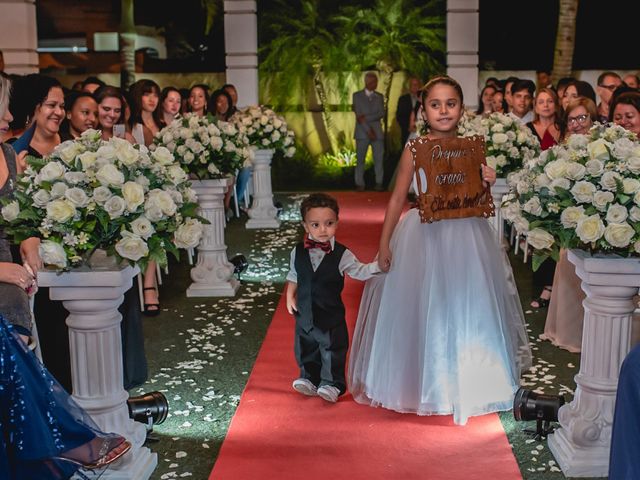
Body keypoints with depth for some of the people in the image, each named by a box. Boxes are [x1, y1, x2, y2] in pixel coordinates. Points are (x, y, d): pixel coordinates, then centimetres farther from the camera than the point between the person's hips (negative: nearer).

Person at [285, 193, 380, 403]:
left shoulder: (341, 254, -11)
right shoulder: (298, 252, -2)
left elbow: (359, 271, -9)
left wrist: (377, 265, -25)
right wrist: (290, 296, 2)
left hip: (331, 316, -3)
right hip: (304, 315, 3)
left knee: (332, 350, 6)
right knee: (306, 350, 15)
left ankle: (331, 383, 22)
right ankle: (309, 379, 34)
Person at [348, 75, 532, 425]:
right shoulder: (415, 149, -6)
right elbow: (398, 198, -3)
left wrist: (488, 183, -12)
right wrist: (384, 244, -5)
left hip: (466, 237, 2)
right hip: (423, 236, -2)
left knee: (465, 307, 10)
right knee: (420, 308, 6)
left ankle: (464, 382, 29)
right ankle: (422, 382, 26)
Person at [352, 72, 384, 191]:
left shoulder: (379, 97, 14)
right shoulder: (357, 96, 5)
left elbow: (381, 114, 1)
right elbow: (358, 115, -4)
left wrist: (366, 118, -12)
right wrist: (369, 130, -11)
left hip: (377, 132, 2)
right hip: (362, 132, -2)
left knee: (379, 158, -3)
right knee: (360, 159, -1)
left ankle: (379, 183, 0)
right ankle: (360, 184, 4)